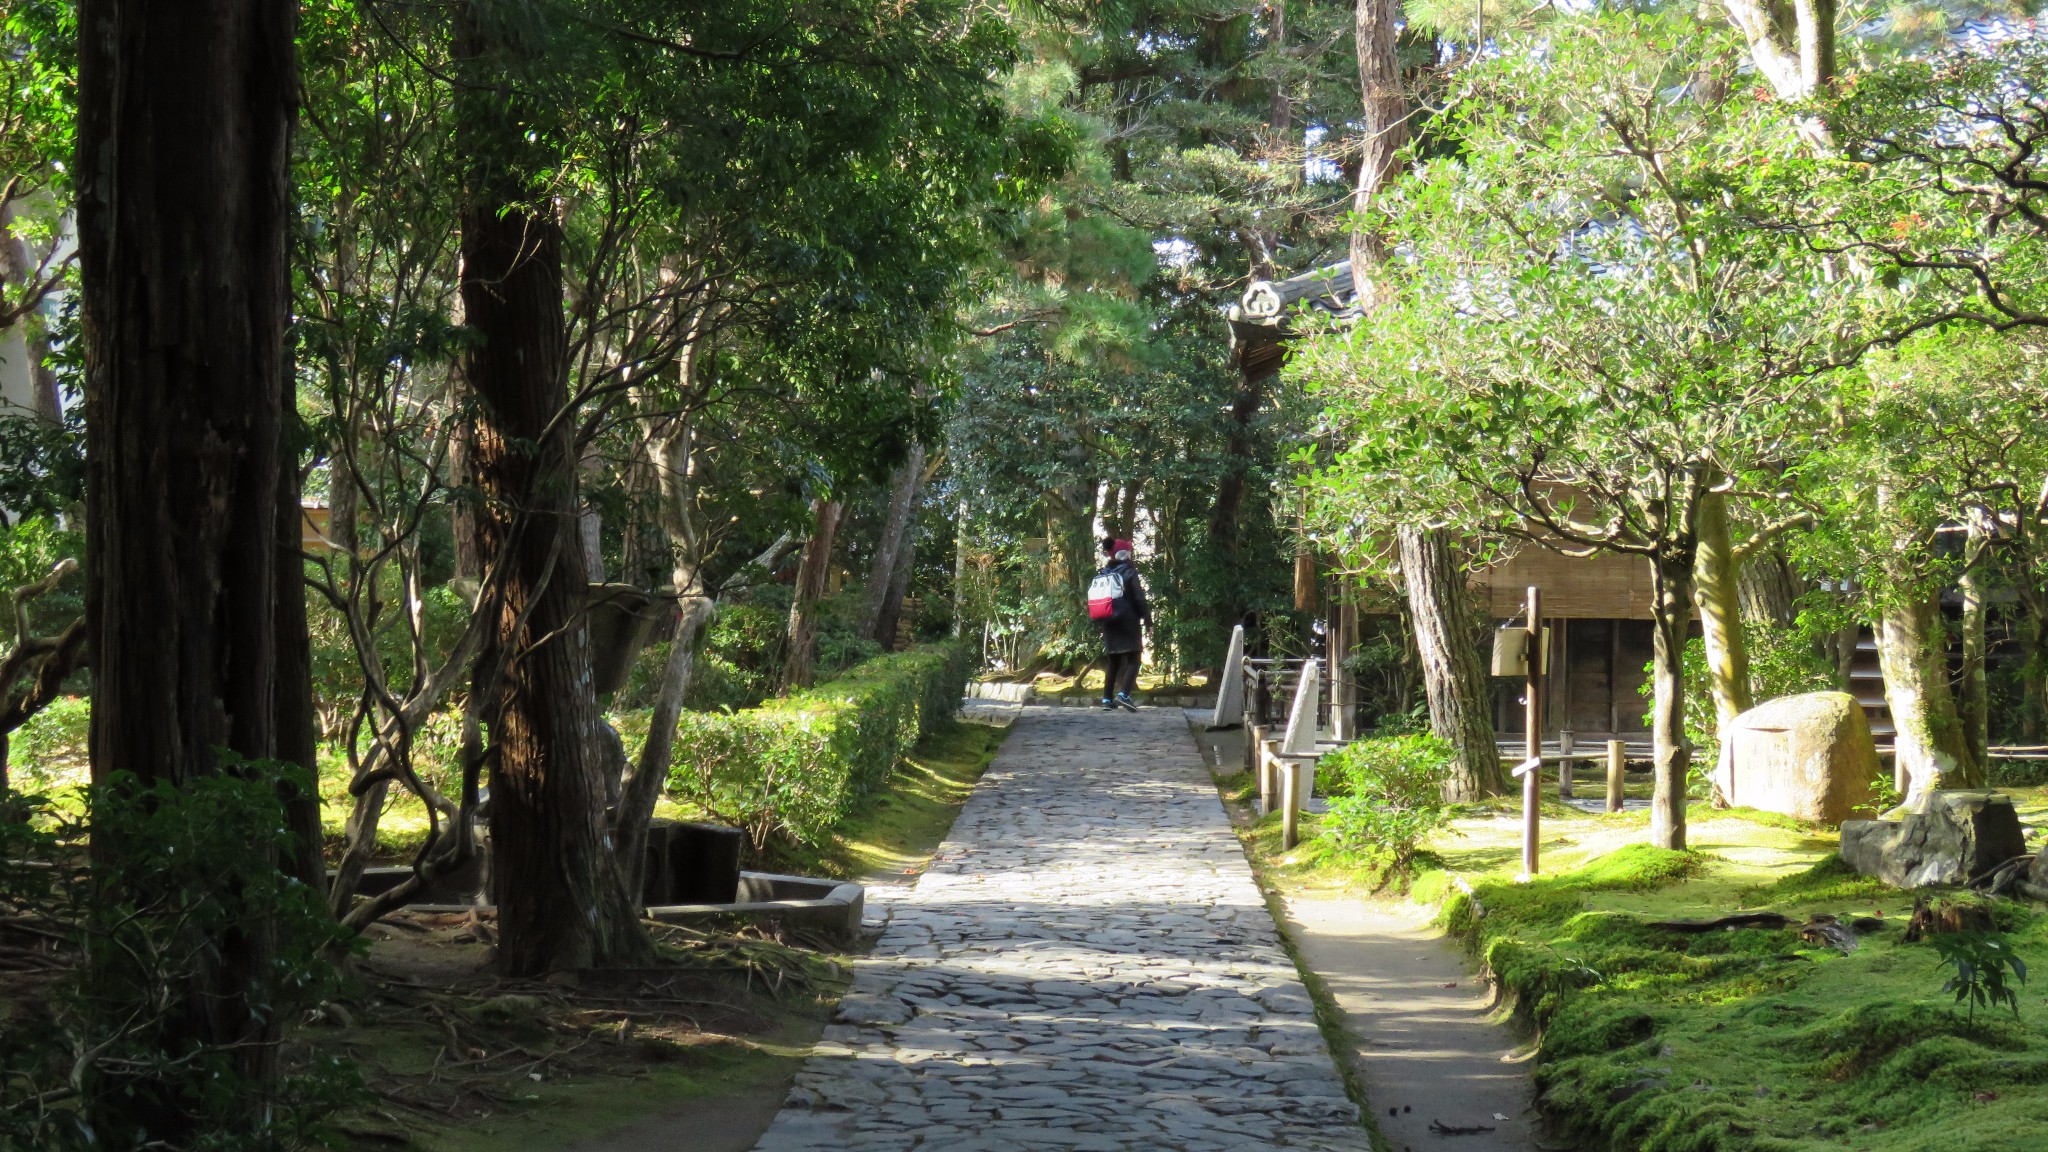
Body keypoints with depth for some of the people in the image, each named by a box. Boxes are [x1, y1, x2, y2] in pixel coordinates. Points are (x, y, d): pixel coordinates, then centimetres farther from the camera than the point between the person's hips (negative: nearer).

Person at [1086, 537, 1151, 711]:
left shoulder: (1101, 574, 11)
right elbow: (1139, 599, -9)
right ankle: (1123, 694, -23)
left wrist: (1101, 619, 16)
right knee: (1133, 660, -4)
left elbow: (1093, 599, 11)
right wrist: (1147, 619, -2)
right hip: (1128, 623, -6)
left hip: (1109, 624, 6)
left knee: (1112, 662, 13)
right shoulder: (1129, 572, -6)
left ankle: (1107, 699, 9)